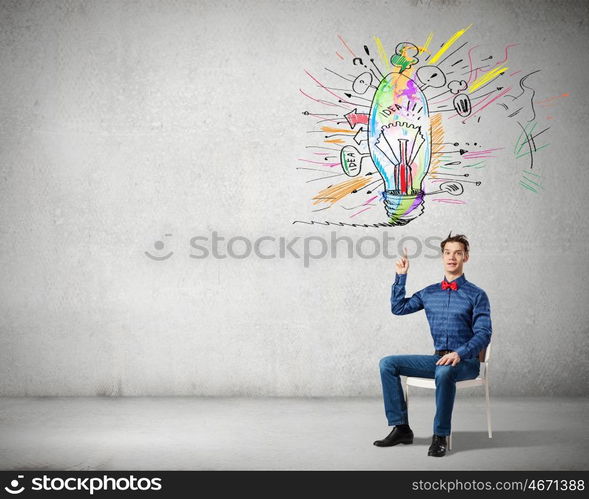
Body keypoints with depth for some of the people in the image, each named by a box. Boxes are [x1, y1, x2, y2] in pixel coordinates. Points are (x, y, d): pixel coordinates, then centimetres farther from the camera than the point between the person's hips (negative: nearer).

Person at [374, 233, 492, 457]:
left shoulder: (476, 295, -3)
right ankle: (401, 428, -8)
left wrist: (459, 353, -26)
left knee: (444, 372, -39)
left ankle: (440, 436, -24)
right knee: (388, 363, -10)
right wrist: (401, 276, 7)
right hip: (438, 358, 5)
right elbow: (398, 308, 16)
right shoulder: (430, 293, 12)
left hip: (465, 361, -5)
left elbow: (484, 333, -10)